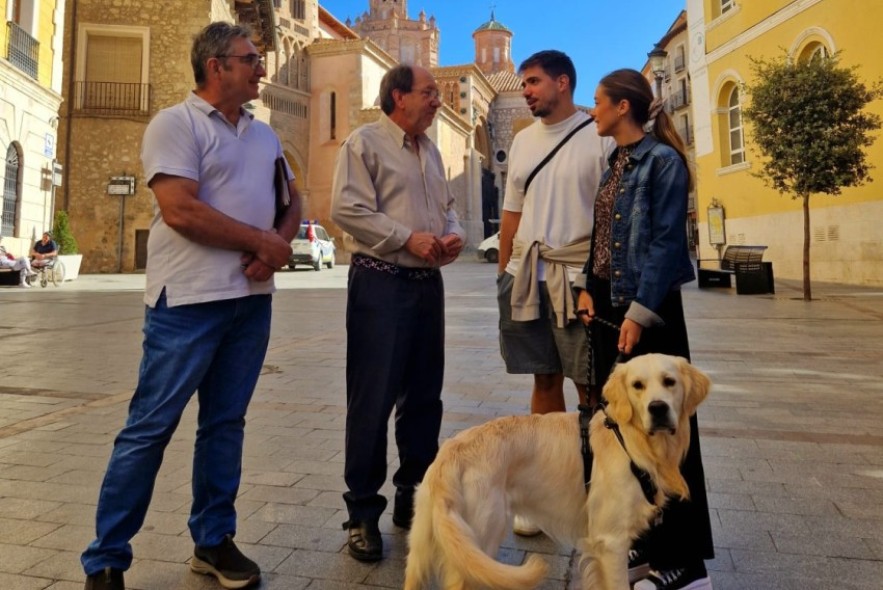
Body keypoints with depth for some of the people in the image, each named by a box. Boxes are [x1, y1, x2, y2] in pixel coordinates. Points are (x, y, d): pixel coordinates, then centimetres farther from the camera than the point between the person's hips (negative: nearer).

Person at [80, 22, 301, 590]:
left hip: (253, 298, 7)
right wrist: (262, 240, -10)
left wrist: (278, 246, -4)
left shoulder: (264, 134, 17)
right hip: (189, 301, -6)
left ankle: (213, 539, 25)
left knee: (225, 422, 12)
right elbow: (180, 210, -17)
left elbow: (292, 202, 17)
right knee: (150, 428, 0)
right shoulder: (176, 123, -4)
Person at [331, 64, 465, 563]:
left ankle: (413, 496, 26)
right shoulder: (364, 143, -4)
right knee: (373, 399, -4)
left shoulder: (431, 151, 19)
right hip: (381, 282, -7)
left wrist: (455, 233, 1)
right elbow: (346, 208, -14)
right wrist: (408, 238, -17)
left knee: (424, 395, 11)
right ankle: (363, 511, 9)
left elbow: (447, 205, 23)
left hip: (429, 282, 8)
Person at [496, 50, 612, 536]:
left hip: (579, 277, -5)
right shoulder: (523, 141, 15)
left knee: (591, 386, 1)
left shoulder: (599, 136, -2)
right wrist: (503, 275, 12)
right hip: (527, 276, 5)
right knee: (544, 381, 10)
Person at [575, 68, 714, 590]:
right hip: (609, 304, 8)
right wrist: (587, 288, 5)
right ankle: (642, 536, 30)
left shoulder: (662, 160, -9)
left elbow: (665, 243, -15)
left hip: (649, 310, -8)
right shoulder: (614, 162, 14)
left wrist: (641, 313, -19)